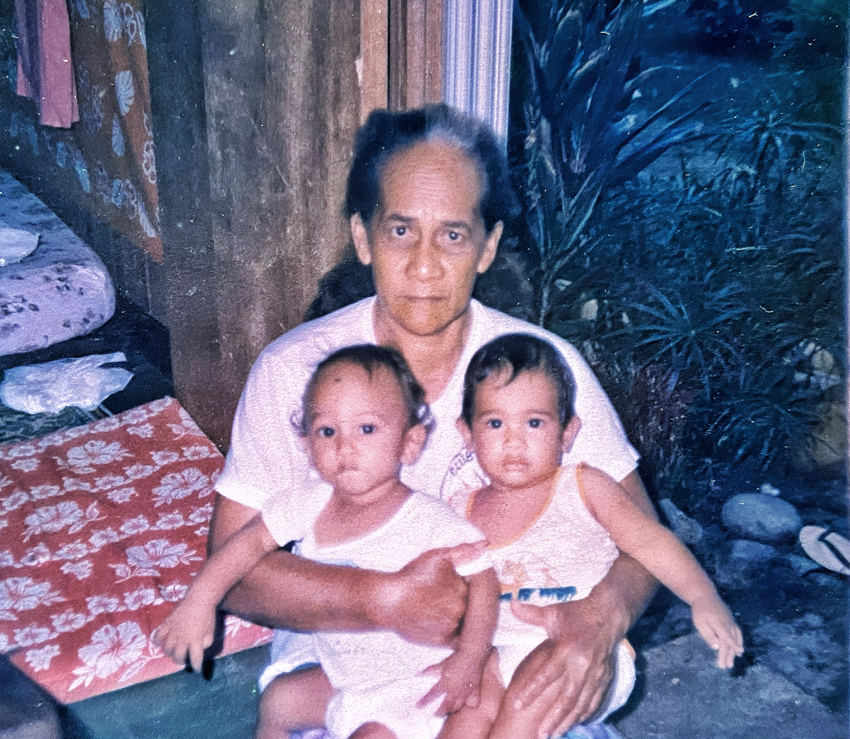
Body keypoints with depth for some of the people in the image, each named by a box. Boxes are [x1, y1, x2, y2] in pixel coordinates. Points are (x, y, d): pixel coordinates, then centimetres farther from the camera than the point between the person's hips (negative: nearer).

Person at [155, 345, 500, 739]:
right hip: (343, 678, 6)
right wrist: (200, 599, -13)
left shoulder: (427, 521, -25)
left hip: (412, 689, -6)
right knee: (278, 698, 18)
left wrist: (469, 657, -27)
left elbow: (481, 578, -19)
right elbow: (254, 538, -3)